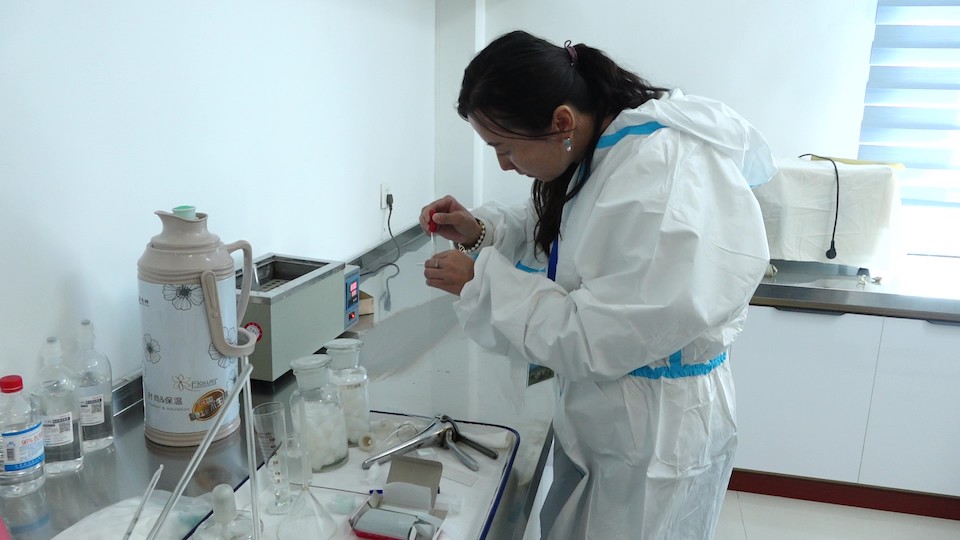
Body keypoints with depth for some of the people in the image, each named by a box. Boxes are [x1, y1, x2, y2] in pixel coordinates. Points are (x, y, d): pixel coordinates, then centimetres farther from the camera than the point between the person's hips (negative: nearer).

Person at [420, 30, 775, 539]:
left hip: (655, 434, -8)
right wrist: (480, 230, -2)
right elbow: (550, 228, 16)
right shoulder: (594, 149, -1)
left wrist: (479, 281, -21)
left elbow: (592, 339, -28)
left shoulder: (662, 183, -30)